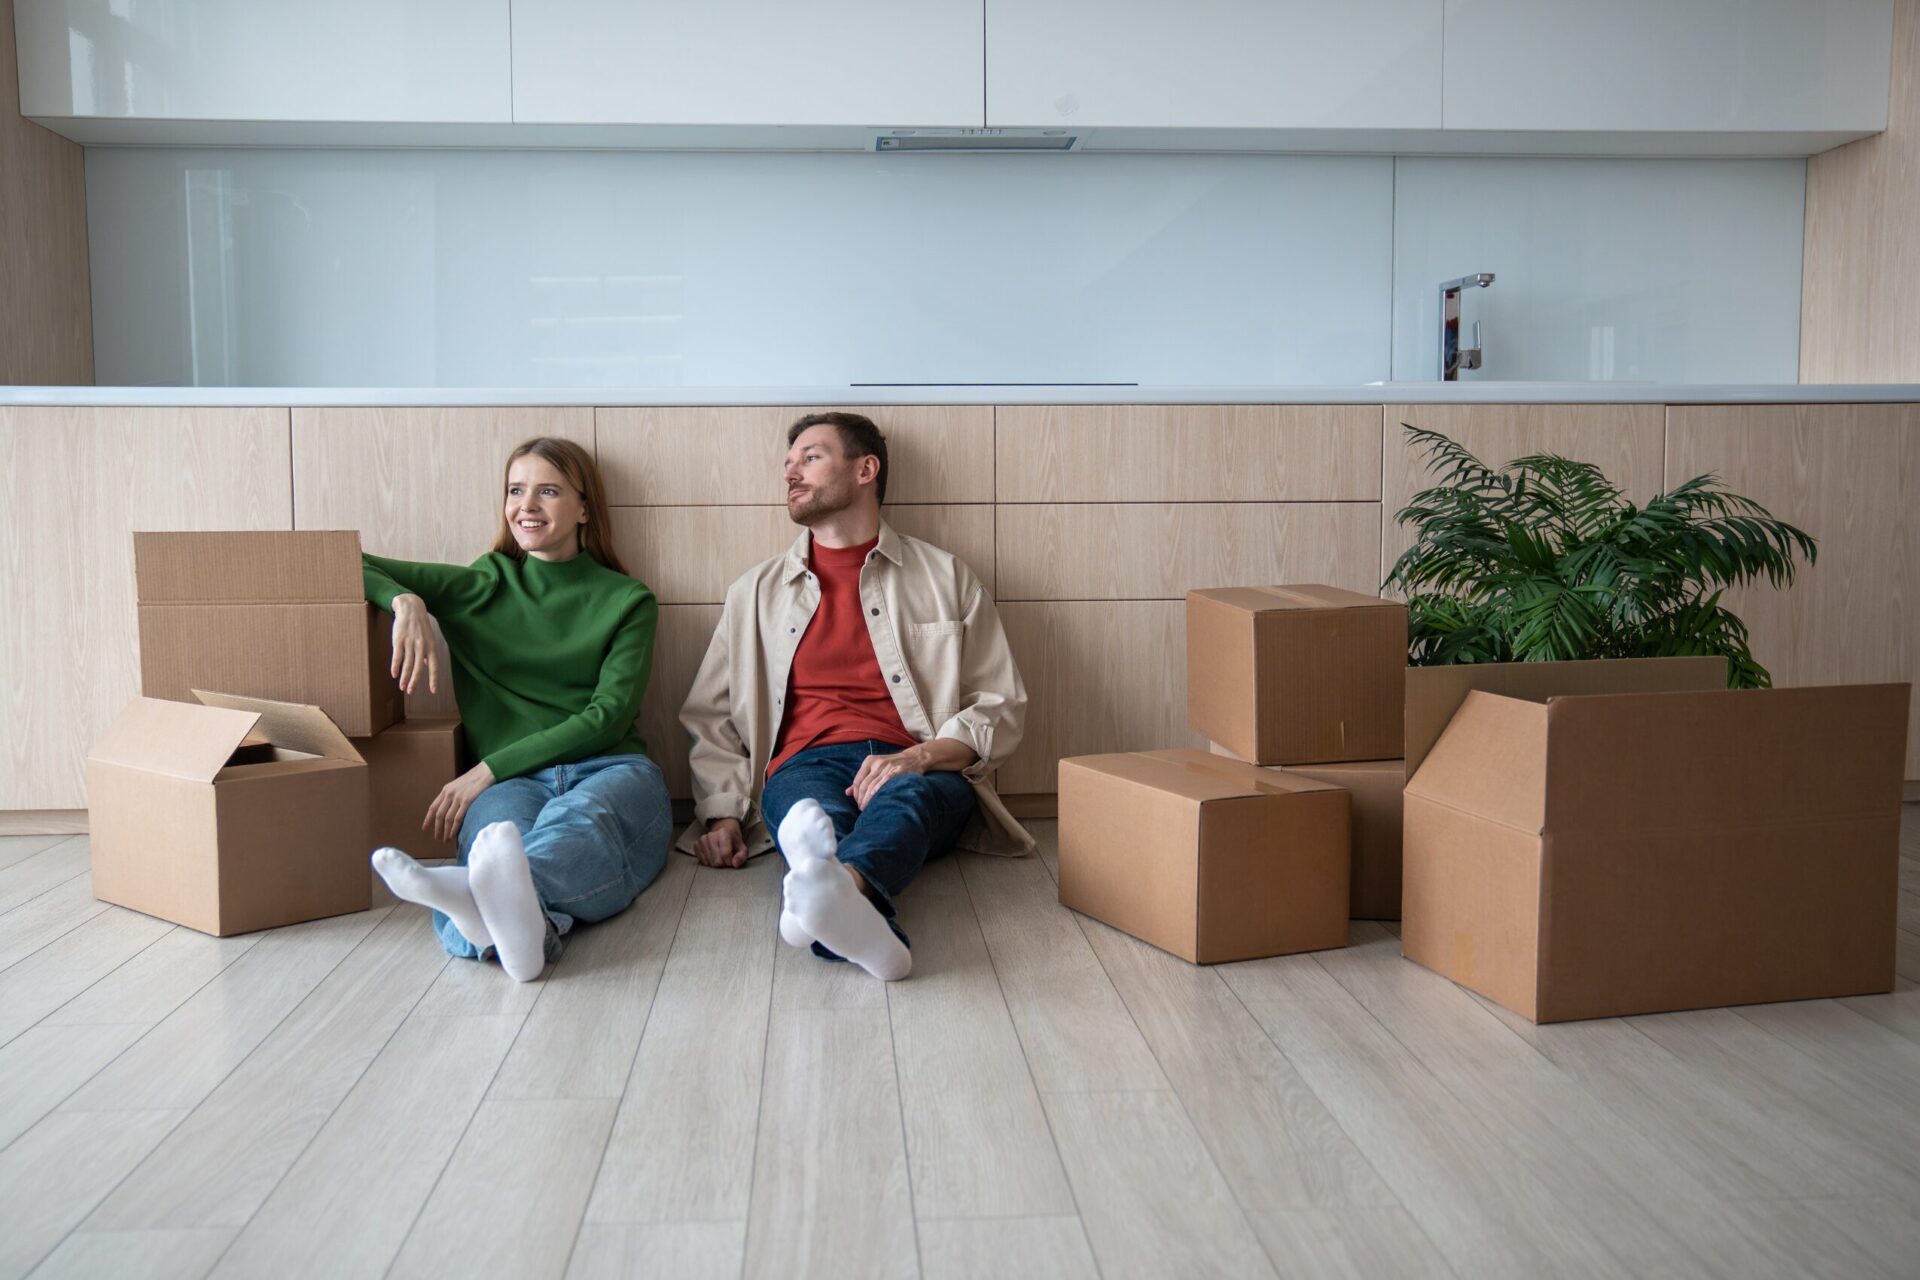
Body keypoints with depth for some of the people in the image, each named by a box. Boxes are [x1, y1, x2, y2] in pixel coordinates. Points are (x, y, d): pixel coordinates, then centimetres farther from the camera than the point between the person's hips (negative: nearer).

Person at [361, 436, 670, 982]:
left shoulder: (627, 601, 15)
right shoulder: (480, 586, 21)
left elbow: (608, 716, 3)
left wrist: (488, 769, -6)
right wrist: (406, 601, -5)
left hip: (610, 771, 0)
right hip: (509, 782, 1)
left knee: (580, 817, -40)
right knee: (504, 827, -39)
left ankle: (484, 897, -71)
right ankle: (523, 919, -72)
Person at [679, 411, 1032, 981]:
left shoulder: (946, 578, 18)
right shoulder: (756, 591, 24)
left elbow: (1001, 705, 11)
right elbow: (709, 717, 20)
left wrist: (920, 756, -10)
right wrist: (722, 813, 1)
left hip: (921, 773, 0)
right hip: (807, 766, 1)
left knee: (907, 795, -39)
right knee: (815, 816, -37)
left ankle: (837, 886, -70)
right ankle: (851, 916, -69)